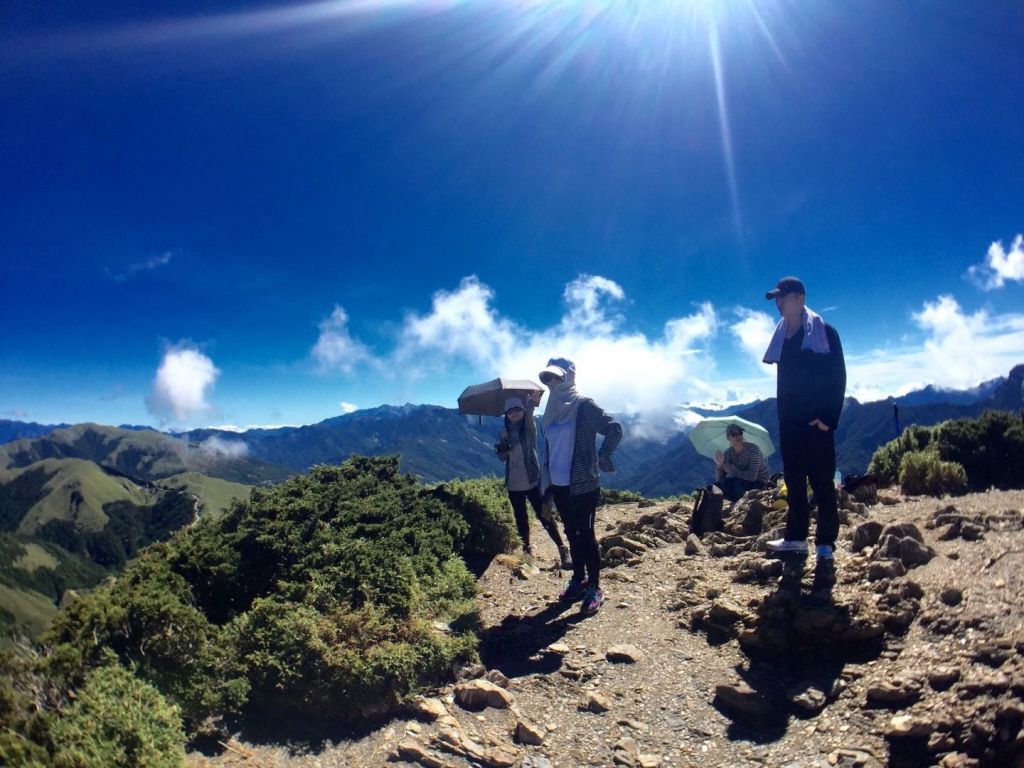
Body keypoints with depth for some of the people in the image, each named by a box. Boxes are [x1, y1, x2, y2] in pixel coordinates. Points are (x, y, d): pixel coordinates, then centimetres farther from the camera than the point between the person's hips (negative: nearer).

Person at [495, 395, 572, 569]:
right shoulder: (505, 432, 7)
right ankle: (527, 547, 30)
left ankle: (563, 549, -5)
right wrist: (502, 445, -16)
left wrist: (532, 402, -50)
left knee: (544, 515, -8)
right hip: (514, 483, 4)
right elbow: (502, 457, 5)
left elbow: (529, 413, -27)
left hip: (532, 480, -4)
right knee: (520, 517, 14)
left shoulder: (529, 426, -4)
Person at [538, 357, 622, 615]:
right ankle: (578, 578, 29)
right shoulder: (551, 411, 9)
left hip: (583, 486, -6)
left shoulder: (584, 406, -11)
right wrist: (546, 484, 14)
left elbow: (615, 429, -15)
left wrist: (601, 459, -10)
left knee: (586, 534, 0)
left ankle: (594, 587, 10)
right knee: (572, 533, 15)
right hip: (559, 486, 6)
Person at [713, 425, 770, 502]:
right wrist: (719, 465, -30)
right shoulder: (728, 453, -7)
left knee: (736, 481, -31)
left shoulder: (753, 449, -22)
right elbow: (718, 480, -11)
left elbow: (752, 476, -32)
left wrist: (732, 471, -27)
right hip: (741, 482, 5)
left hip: (759, 484, -5)